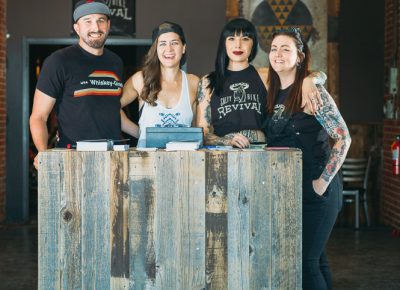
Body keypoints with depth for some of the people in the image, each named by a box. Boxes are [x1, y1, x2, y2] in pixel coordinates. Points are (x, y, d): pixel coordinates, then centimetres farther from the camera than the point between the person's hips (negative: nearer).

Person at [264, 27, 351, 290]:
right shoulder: (274, 94, 10)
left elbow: (343, 138, -15)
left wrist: (323, 182, -16)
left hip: (314, 191, -7)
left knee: (306, 261, -6)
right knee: (315, 259, 15)